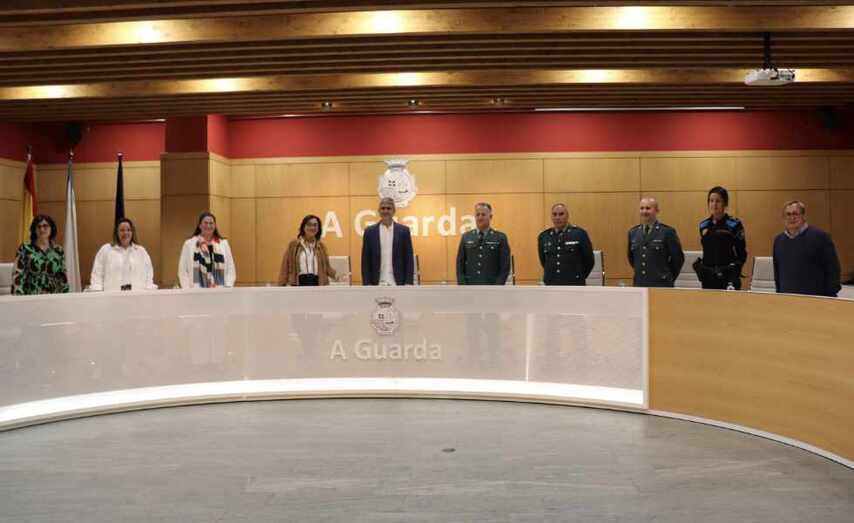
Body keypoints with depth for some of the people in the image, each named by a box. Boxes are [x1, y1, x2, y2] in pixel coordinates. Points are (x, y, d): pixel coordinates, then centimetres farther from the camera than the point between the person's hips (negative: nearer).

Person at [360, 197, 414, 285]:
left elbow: (409, 258, 3)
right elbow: (365, 261, 4)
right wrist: (367, 284, -3)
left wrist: (408, 283, -5)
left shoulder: (404, 230, 4)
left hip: (398, 283, 0)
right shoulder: (370, 231, 5)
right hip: (377, 284, 0)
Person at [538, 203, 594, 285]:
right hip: (552, 285, 3)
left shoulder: (580, 234, -4)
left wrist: (579, 278, 8)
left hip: (574, 286, -3)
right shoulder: (543, 236, 6)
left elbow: (589, 260, 3)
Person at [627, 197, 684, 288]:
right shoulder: (633, 232, 10)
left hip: (661, 286, -4)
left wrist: (669, 278, 5)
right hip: (639, 286, 4)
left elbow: (678, 258, 0)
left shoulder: (667, 232, -5)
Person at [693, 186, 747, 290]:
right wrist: (699, 266, 7)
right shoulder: (704, 225, 10)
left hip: (727, 278, -5)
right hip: (707, 278, 5)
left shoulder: (734, 225, -5)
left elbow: (742, 255, -3)